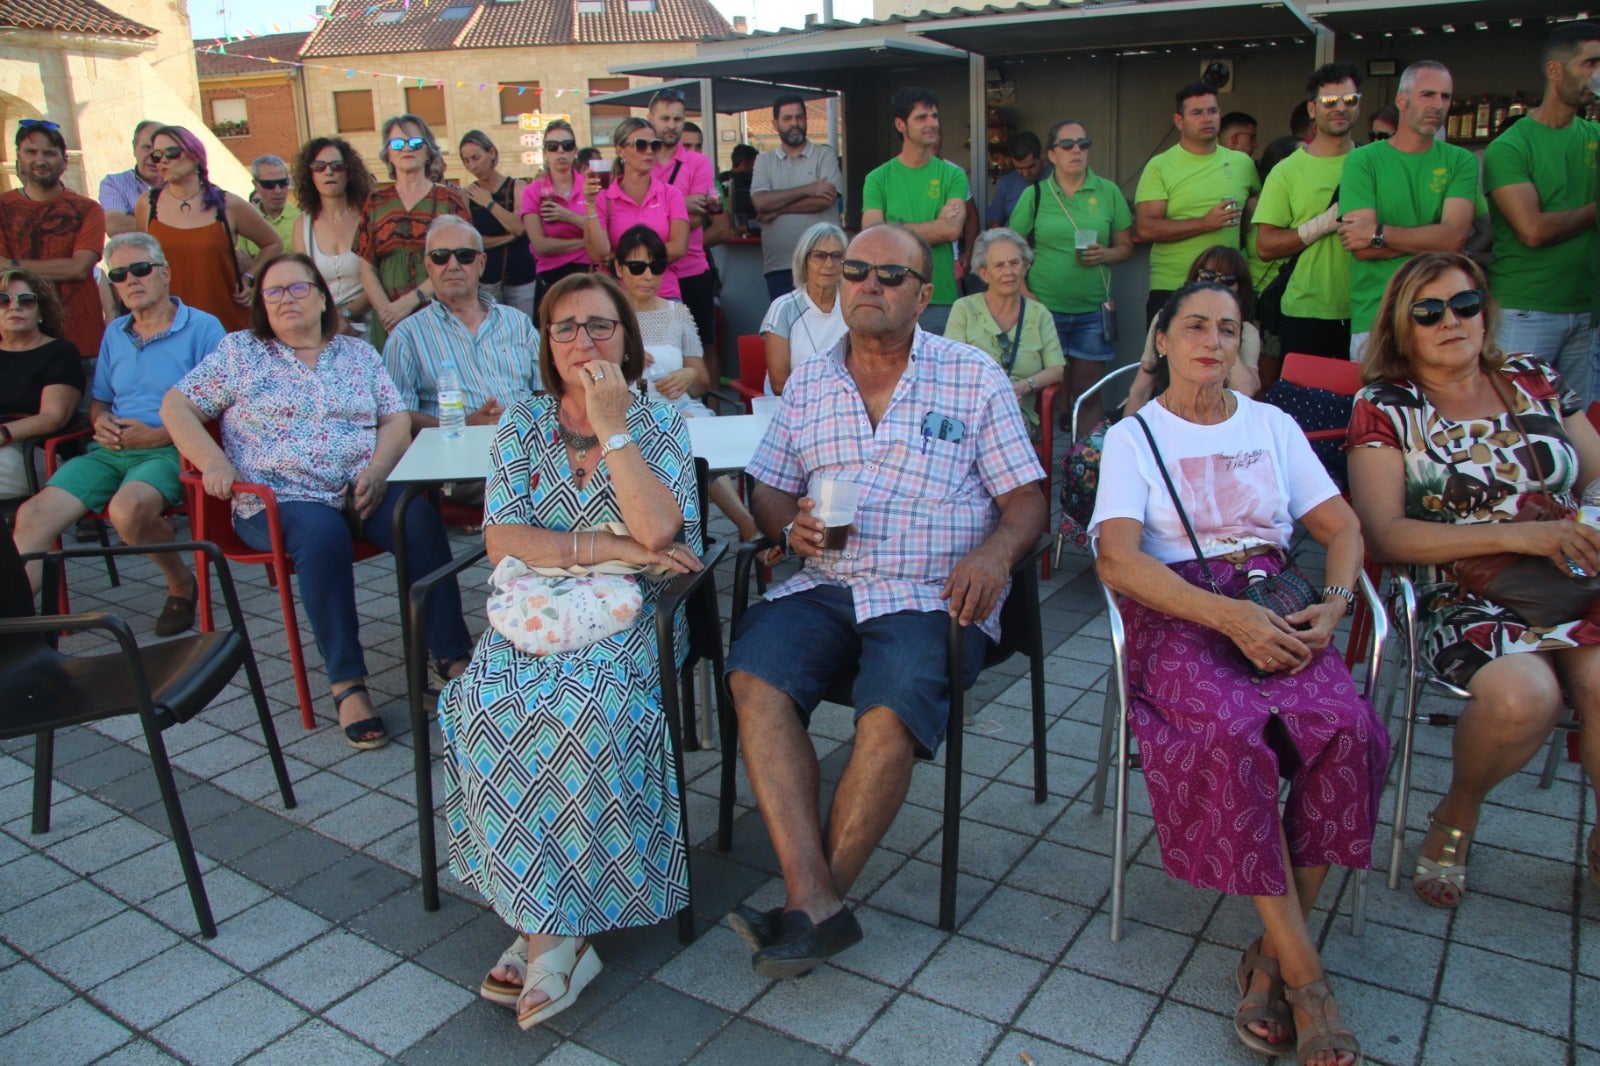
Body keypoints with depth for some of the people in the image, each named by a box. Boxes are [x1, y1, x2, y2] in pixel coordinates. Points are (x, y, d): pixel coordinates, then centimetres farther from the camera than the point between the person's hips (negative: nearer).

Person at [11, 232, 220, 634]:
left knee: (128, 509, -35)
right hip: (110, 451, 6)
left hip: (169, 450, -6)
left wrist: (158, 436, -16)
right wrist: (101, 423, 4)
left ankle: (182, 583, -8)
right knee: (34, 515, -15)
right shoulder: (114, 333, 21)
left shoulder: (202, 328, -1)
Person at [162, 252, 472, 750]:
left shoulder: (358, 352, 18)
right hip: (276, 499, -2)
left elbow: (395, 421, 11)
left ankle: (452, 655, -25)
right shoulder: (240, 351, 13)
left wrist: (378, 469, -9)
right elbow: (176, 407, 9)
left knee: (419, 517, -29)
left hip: (362, 490, 2)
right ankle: (347, 685, -32)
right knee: (322, 531, -36)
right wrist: (213, 461, -9)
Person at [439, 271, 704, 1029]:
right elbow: (502, 541, -3)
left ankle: (544, 928, -19)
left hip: (631, 621, -2)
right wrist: (607, 547, -12)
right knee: (487, 706, -26)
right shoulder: (523, 426, 9)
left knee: (590, 709, -32)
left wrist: (611, 426, -12)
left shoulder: (659, 426, 3)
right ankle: (554, 929, -17)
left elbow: (658, 530, -15)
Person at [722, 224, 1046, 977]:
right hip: (825, 586, 3)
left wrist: (996, 550, -18)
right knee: (755, 678, -25)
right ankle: (814, 899, -27)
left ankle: (816, 901, -14)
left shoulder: (974, 377, 7)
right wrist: (792, 526, -6)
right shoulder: (808, 384, 17)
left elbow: (1027, 499, 3)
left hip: (933, 596, -3)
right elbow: (769, 492, 18)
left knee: (891, 714, -30)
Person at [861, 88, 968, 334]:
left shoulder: (953, 175, 5)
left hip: (942, 299, 1)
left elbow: (953, 230, -9)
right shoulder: (878, 179, 4)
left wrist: (897, 228, -8)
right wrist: (936, 225, -8)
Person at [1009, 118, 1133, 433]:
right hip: (1045, 308, -1)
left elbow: (1126, 246, 10)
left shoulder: (1108, 192, 7)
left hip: (1093, 310, 1)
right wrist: (1024, 292, -10)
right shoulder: (1035, 194, 3)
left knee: (1088, 395, 6)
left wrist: (1105, 254, -11)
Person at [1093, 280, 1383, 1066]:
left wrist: (1333, 604, -7)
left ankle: (1272, 954, -15)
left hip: (1273, 605, 3)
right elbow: (1118, 561, -7)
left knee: (1347, 727, -28)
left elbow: (1344, 527, 16)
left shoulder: (1272, 425, 21)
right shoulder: (1132, 437, 9)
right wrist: (1229, 616, -19)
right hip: (1176, 612, -3)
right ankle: (1304, 971, -22)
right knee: (1230, 737, -34)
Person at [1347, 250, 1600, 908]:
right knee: (1521, 695, -33)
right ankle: (1457, 816, 1)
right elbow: (1383, 533, -8)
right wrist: (1515, 535, -16)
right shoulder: (1385, 406, 3)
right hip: (1466, 600, -3)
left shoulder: (1534, 379, 16)